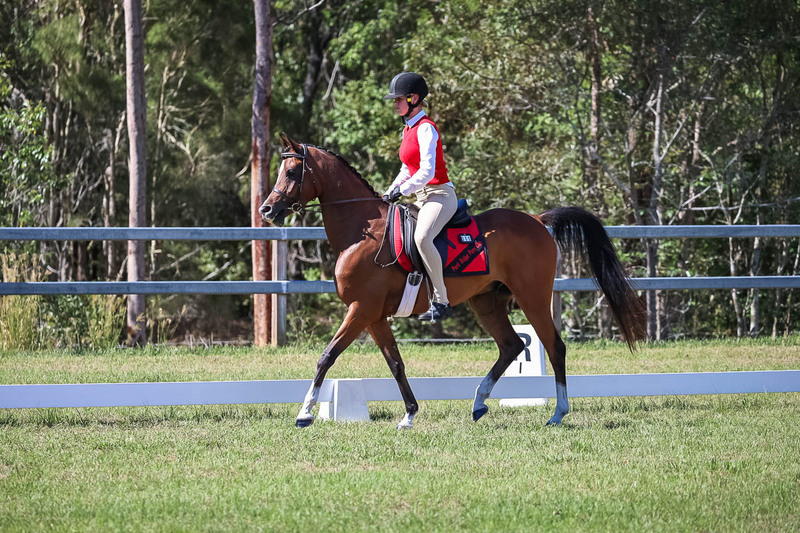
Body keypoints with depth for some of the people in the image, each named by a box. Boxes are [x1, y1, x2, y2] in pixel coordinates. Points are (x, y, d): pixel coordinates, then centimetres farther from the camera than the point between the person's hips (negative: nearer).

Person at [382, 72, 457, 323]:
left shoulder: (426, 129, -13)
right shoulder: (409, 129, 16)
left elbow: (427, 171, -20)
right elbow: (408, 169, 22)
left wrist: (402, 191, -19)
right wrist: (390, 192, 10)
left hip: (440, 194, -11)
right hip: (423, 198, 11)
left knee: (422, 238, -34)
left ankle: (441, 301, -30)